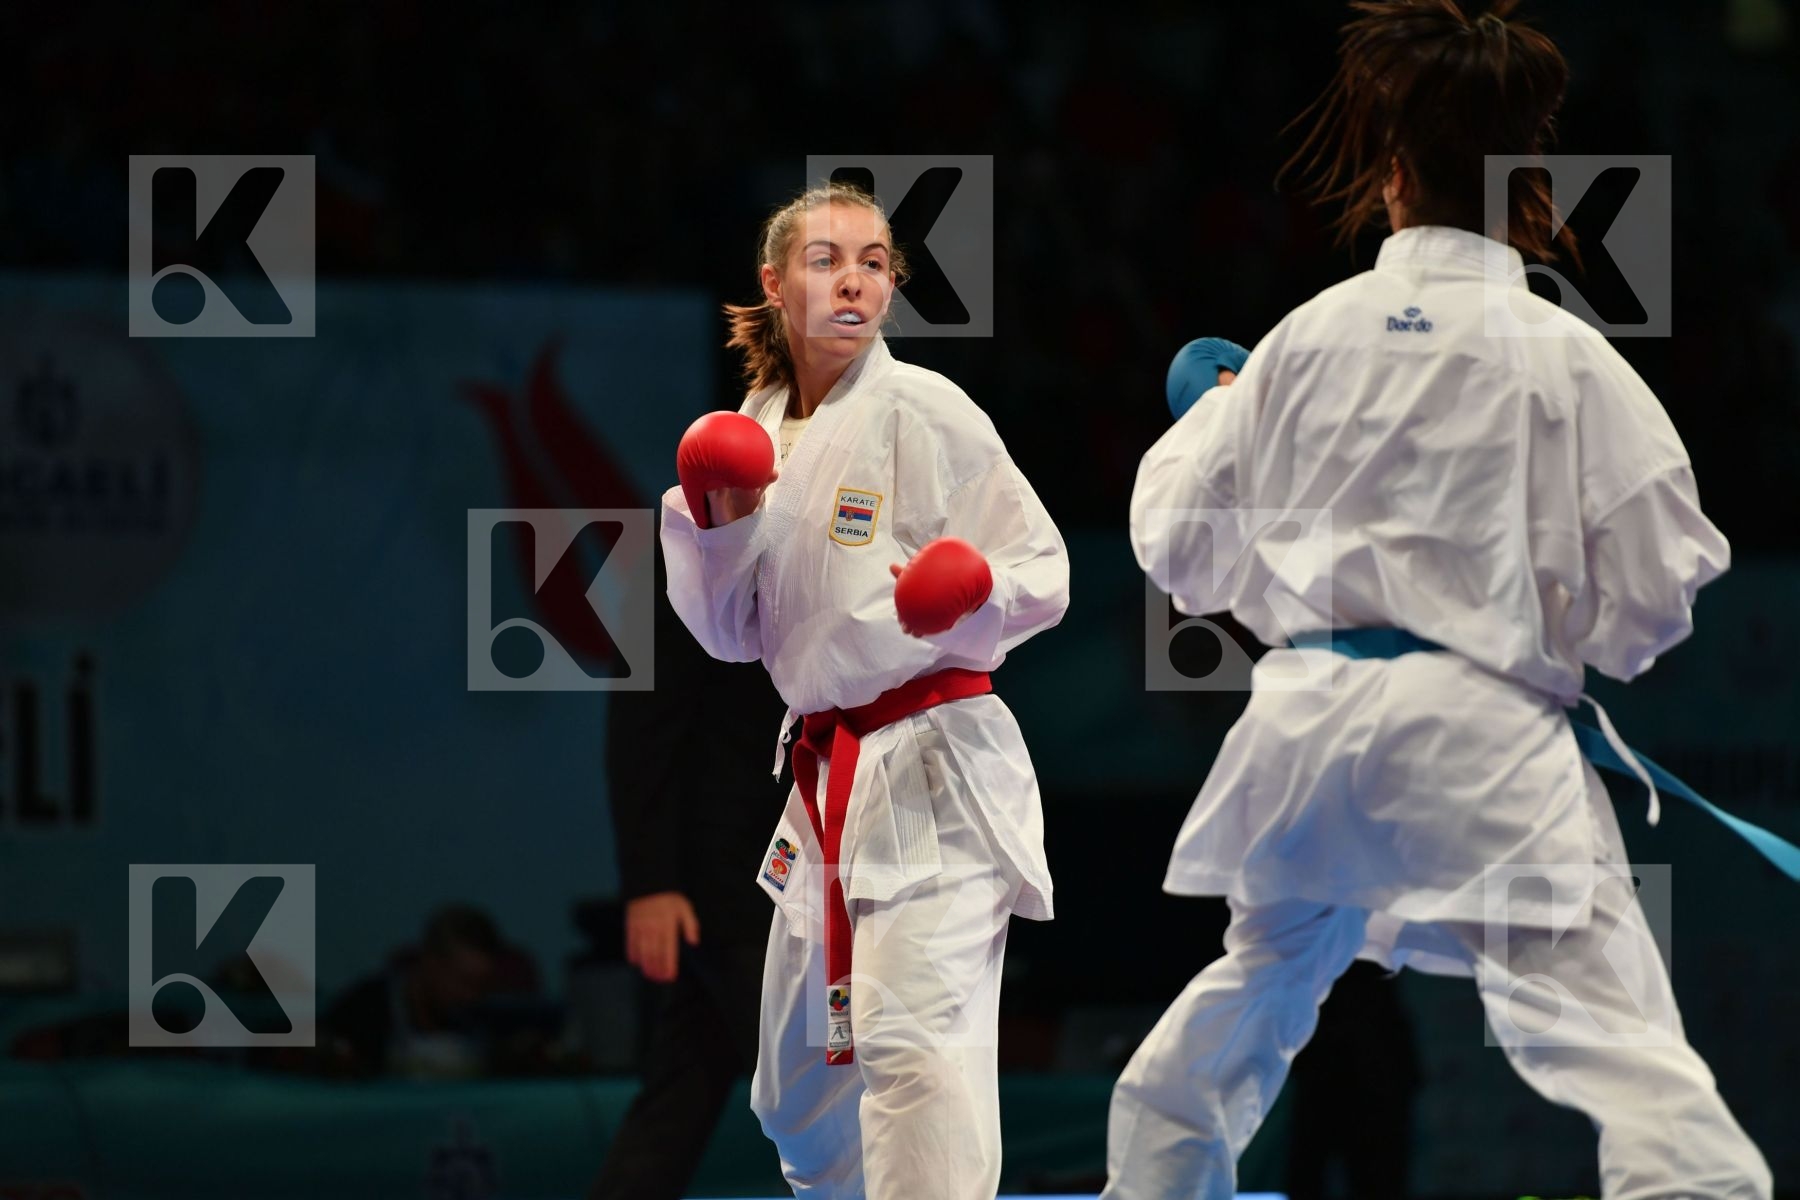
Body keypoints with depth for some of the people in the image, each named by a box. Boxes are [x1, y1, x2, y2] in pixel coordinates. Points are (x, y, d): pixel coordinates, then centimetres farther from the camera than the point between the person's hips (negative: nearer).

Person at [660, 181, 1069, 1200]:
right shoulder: (757, 434, 11)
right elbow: (734, 636, 14)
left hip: (932, 774, -8)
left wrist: (966, 596, -27)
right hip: (829, 774, 8)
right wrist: (715, 525, -3)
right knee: (801, 1084, 17)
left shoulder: (923, 410, -9)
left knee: (913, 1037, -24)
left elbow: (1041, 574, -7)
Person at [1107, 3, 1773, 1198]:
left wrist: (1209, 417, 36)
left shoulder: (1305, 338, 6)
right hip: (1480, 740, -5)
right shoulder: (1566, 358, -4)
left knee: (1251, 998, 30)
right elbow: (1650, 598, -2)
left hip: (1304, 723, 5)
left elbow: (1182, 542, 17)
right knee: (1622, 1057, -16)